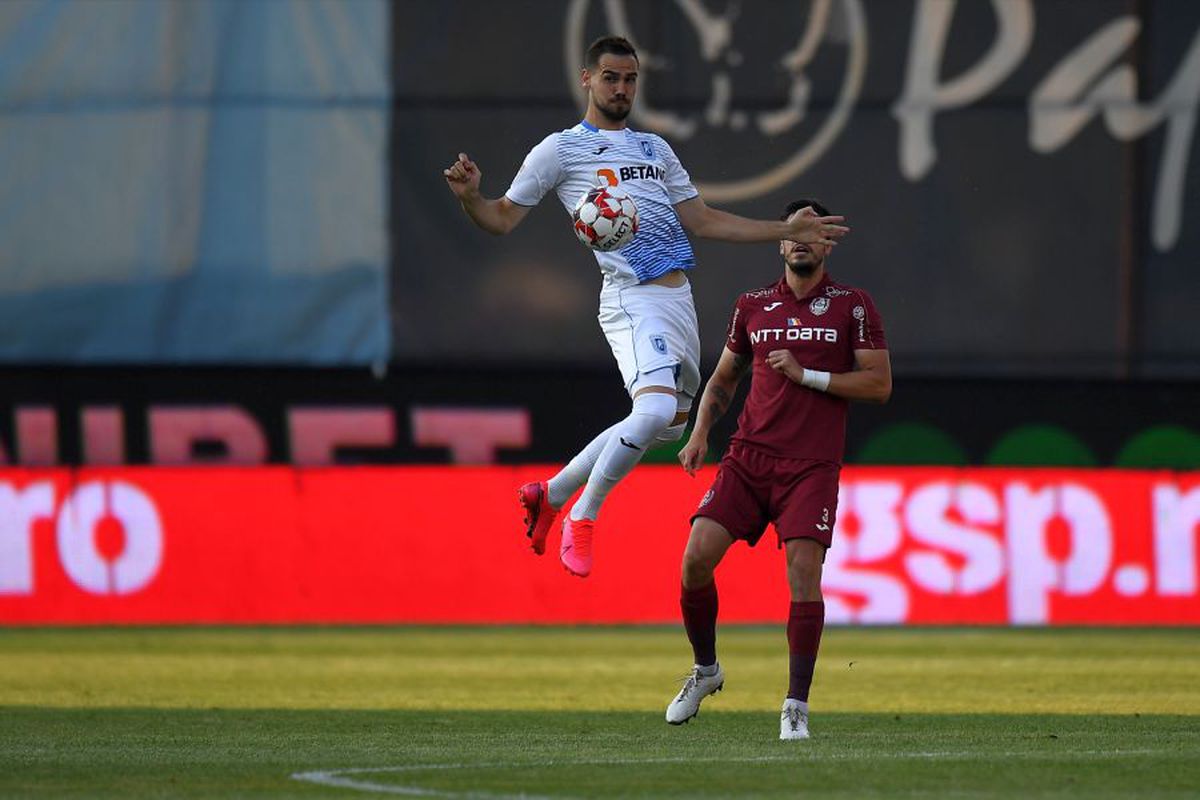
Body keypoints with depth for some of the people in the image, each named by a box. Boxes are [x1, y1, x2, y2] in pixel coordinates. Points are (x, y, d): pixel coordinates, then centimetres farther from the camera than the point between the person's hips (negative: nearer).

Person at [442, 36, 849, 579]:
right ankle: (582, 517, -8)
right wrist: (469, 196, -20)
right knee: (656, 410, -27)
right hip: (633, 299, -8)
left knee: (667, 425, 12)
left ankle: (551, 493, 28)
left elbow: (701, 221, 23)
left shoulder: (655, 149, 21)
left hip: (679, 299, 8)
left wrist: (788, 231, 18)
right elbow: (503, 219, 3)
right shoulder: (561, 149, 3)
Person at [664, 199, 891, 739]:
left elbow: (879, 384, -2)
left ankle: (796, 706, -7)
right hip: (748, 456, 3)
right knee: (697, 557, -11)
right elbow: (724, 378, 25)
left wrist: (806, 374, -10)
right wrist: (699, 434, 9)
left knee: (804, 572, -16)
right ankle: (705, 670, 12)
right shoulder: (753, 306, 13)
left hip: (811, 466, -3)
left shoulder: (852, 306, 4)